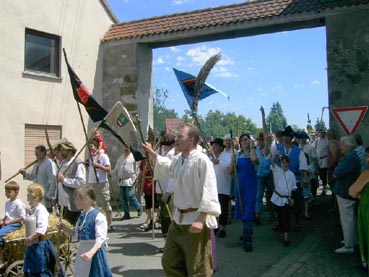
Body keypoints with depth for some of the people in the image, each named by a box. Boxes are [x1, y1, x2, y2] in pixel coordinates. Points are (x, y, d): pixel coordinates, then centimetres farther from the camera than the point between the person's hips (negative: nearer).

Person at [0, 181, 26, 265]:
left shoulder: (18, 203, -12)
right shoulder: (7, 202, 14)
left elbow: (22, 218, -15)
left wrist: (9, 222, -17)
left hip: (15, 224, -9)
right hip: (7, 223, 9)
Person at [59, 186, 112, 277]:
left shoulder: (98, 216, -17)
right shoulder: (81, 216, 8)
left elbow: (100, 239, -23)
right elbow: (75, 234, 19)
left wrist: (91, 252, -37)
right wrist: (64, 227, 3)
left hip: (95, 251, -8)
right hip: (82, 252, 8)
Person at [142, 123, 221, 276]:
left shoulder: (202, 160, -19)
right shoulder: (178, 159, 8)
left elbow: (209, 193, -23)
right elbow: (167, 167, 33)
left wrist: (201, 220, -27)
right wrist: (152, 153, 33)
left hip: (195, 220, -9)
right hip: (178, 218, 9)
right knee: (169, 261, 17)